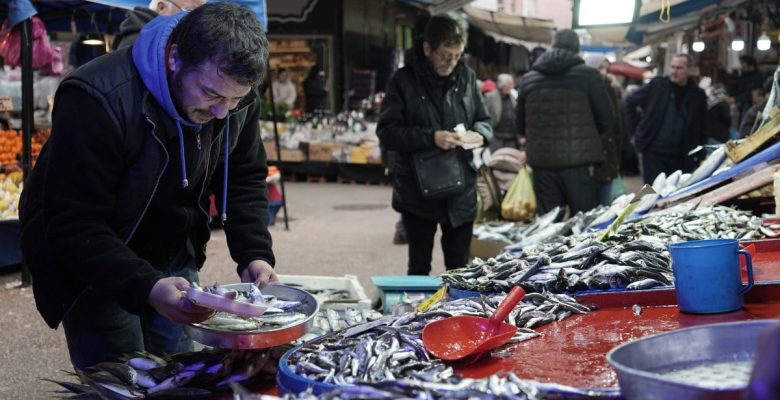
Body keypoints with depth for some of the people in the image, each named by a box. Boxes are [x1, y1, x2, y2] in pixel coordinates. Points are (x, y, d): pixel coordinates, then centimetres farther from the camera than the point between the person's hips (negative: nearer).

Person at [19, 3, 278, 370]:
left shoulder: (236, 97, -12)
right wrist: (146, 287, -41)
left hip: (173, 260, 5)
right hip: (93, 268, -5)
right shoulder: (98, 99, -30)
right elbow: (73, 224, -29)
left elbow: (244, 180, 1)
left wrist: (255, 255, -15)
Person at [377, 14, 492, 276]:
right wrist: (431, 138, -23)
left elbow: (483, 120, 13)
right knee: (419, 268, 11)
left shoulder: (467, 77, 5)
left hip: (461, 192, 3)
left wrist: (480, 134, -10)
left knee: (460, 269, 13)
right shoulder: (404, 81, -6)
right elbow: (386, 132, -11)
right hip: (418, 192, -3)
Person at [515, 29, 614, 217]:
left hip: (542, 162, 3)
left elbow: (521, 125, 12)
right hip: (581, 161, -3)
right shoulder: (588, 75, -3)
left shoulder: (528, 79, 7)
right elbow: (606, 119, -1)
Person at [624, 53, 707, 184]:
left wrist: (698, 158, 4)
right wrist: (636, 128, 3)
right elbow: (629, 102, 8)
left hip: (680, 157, 2)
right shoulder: (657, 85, -1)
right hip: (653, 152, -2)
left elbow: (702, 129, 9)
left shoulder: (698, 95, 3)